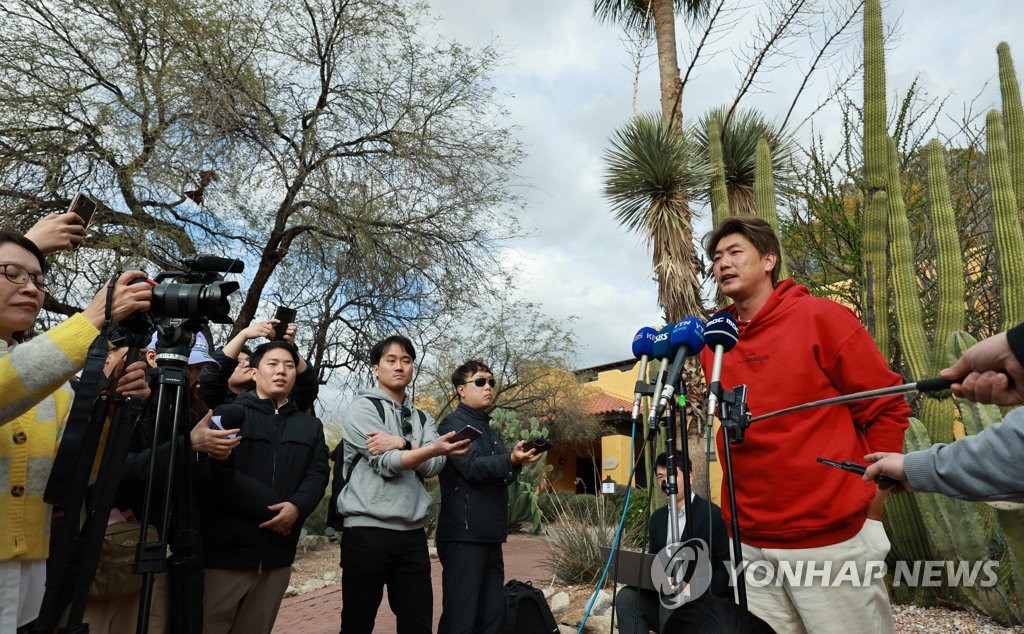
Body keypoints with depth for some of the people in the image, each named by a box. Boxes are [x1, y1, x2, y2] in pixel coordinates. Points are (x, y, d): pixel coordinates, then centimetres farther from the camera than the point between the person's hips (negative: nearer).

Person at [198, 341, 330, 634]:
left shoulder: (310, 426, 16)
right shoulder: (228, 414, 4)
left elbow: (318, 474, 6)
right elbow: (207, 471, -8)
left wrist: (297, 506, -14)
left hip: (277, 554, 4)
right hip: (226, 549, -3)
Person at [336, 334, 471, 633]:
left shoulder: (422, 419, 15)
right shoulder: (363, 407, -2)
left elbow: (433, 466, -1)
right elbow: (386, 463, -14)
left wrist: (401, 443, -17)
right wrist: (435, 448, -28)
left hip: (413, 534, 5)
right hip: (367, 531, -5)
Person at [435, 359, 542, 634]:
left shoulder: (491, 431, 20)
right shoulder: (453, 424, -4)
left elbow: (503, 477, 14)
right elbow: (472, 467, -18)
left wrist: (517, 463, -8)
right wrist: (510, 460, -34)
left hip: (490, 537, 8)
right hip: (464, 536, -8)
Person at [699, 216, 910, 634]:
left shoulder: (819, 317, -5)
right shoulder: (712, 344, 7)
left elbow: (887, 409, -3)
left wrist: (869, 515, -4)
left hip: (832, 540, -4)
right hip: (750, 546, 4)